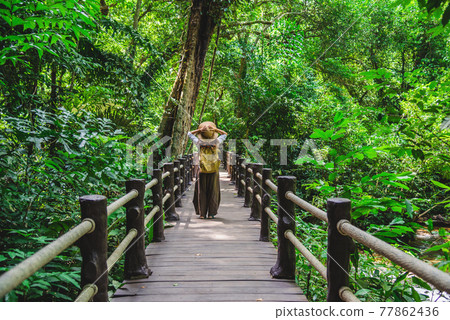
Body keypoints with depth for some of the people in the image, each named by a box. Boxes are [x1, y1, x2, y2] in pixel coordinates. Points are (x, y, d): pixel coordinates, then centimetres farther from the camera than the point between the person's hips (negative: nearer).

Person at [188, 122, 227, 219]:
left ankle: (202, 213, 8)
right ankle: (211, 214, 7)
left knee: (202, 192, 8)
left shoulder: (199, 142, -2)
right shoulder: (216, 142, -3)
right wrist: (215, 129, 8)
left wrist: (199, 130, 9)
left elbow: (189, 134, 15)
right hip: (214, 171, 0)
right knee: (213, 192, 7)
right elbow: (224, 134, 17)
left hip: (203, 171, 0)